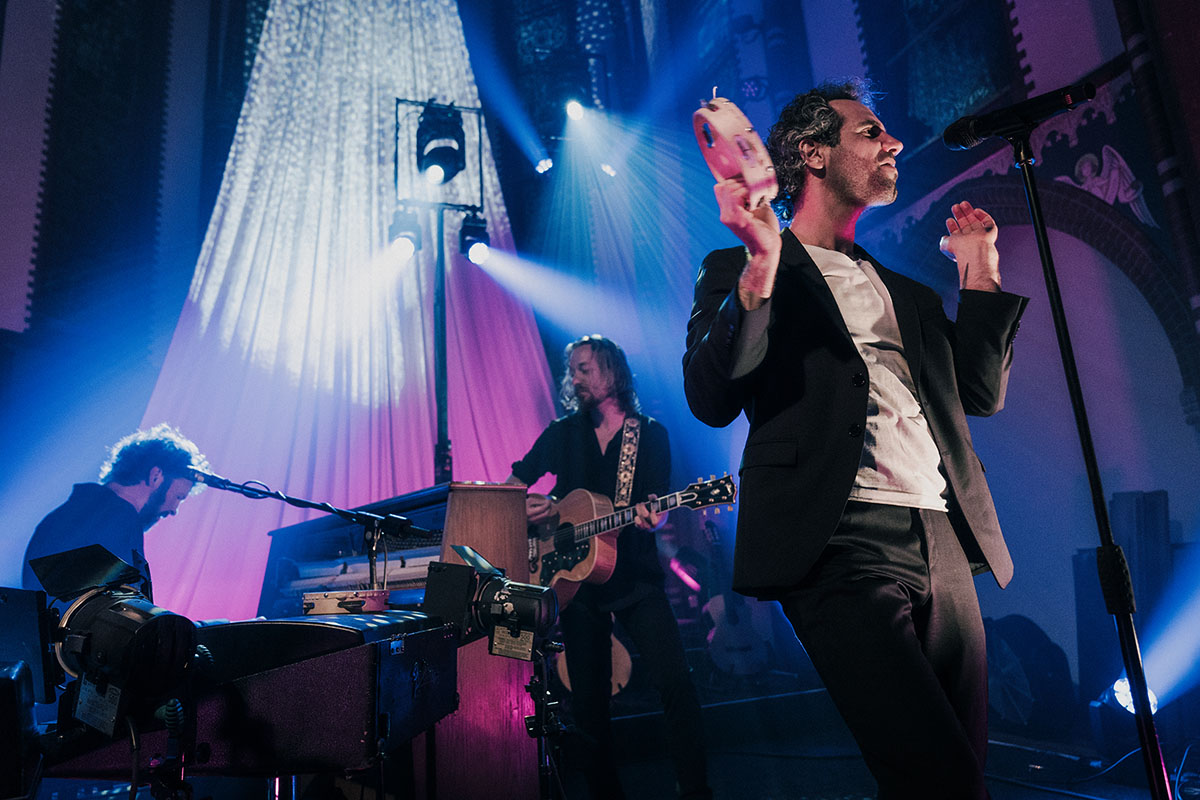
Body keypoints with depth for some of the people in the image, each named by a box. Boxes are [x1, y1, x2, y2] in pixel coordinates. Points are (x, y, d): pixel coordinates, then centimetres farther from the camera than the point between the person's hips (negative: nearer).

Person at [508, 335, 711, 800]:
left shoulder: (650, 434, 4)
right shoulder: (563, 433, 11)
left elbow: (657, 510, -2)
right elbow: (514, 484, 15)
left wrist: (651, 517, -25)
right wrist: (532, 507, -7)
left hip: (636, 579, -2)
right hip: (577, 579, 2)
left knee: (676, 685, -14)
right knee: (589, 704, 6)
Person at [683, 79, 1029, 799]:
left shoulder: (901, 288, 26)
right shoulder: (741, 272, 6)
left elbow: (982, 393, 23)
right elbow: (712, 402, -8)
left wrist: (979, 269, 18)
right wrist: (761, 269, -20)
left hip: (943, 544, 7)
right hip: (842, 545, -7)